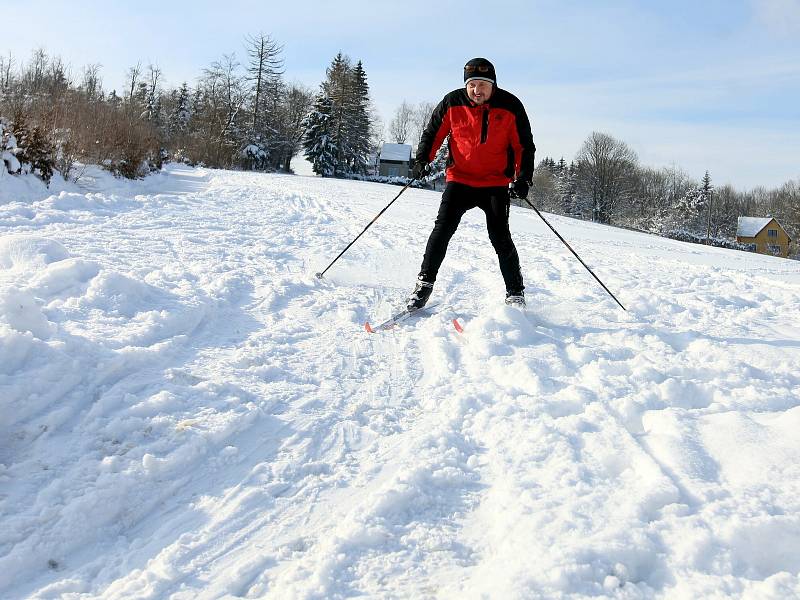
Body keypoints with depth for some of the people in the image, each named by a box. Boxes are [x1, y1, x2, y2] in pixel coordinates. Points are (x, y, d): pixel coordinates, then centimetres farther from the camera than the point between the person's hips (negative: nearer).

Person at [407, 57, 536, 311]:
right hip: (460, 178, 1)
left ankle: (516, 294, 5)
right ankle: (424, 284, 3)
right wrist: (422, 159, -9)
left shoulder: (510, 106, -8)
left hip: (496, 183, -1)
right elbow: (433, 133, 7)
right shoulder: (452, 103, -6)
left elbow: (524, 146, -1)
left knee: (500, 238, -7)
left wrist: (523, 178, -14)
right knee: (443, 229, -9)